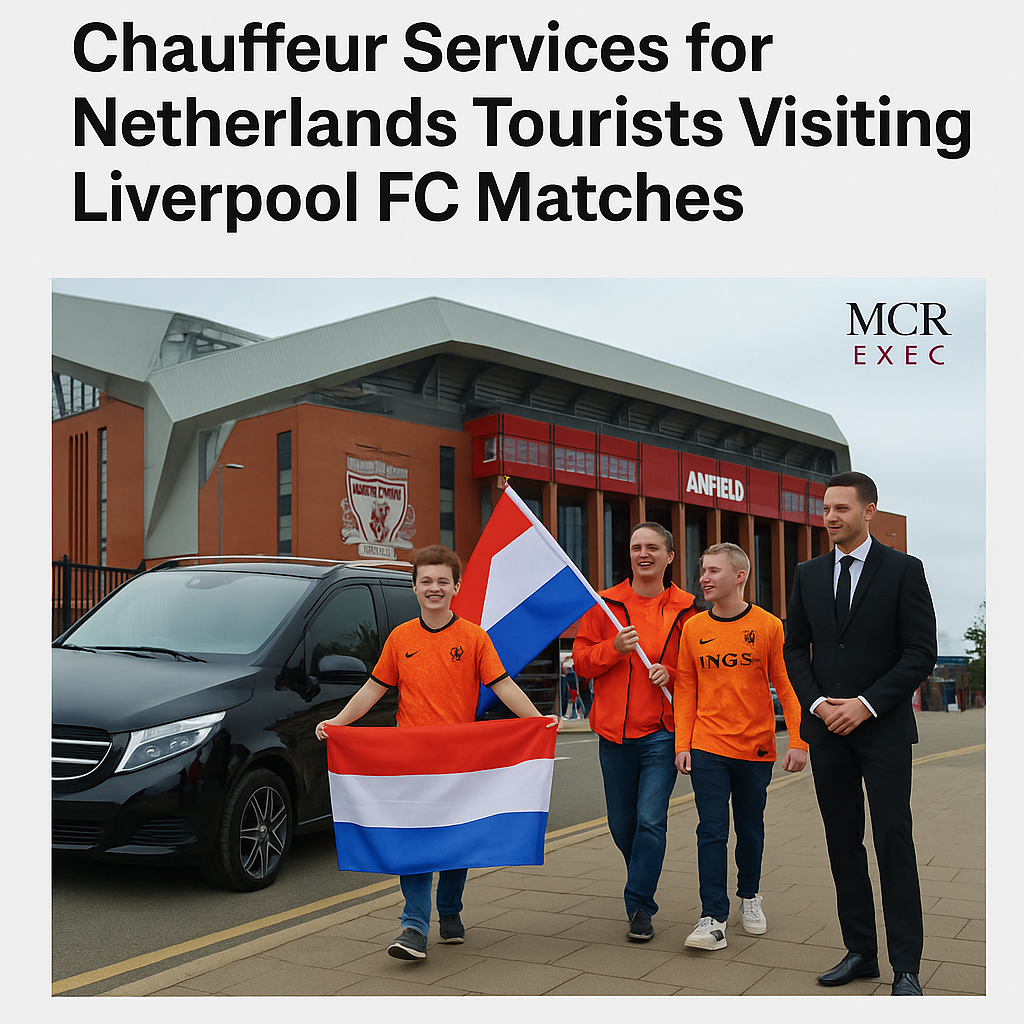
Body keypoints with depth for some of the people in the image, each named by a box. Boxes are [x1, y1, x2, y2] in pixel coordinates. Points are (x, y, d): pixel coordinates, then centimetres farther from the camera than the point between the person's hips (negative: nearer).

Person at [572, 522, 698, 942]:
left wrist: (671, 673, -10)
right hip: (614, 731, 2)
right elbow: (581, 662, 3)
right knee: (622, 824, 12)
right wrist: (614, 648, -14)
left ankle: (639, 905, 3)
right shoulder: (605, 605, 4)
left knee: (651, 820, -9)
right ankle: (643, 879, 39)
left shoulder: (685, 609, 2)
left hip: (662, 733, -2)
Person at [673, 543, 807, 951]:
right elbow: (685, 689, 6)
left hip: (756, 749, -1)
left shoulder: (768, 626, -4)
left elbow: (787, 687, -3)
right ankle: (713, 918, 1)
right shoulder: (693, 628, 2)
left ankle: (749, 896, 35)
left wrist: (798, 742, -9)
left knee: (751, 829, 13)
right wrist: (682, 744, 0)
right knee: (712, 831, -3)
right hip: (707, 749, 1)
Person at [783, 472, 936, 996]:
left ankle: (905, 967, 3)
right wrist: (817, 703, -4)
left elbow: (920, 653, -7)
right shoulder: (808, 574, 9)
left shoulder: (903, 570, -3)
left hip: (882, 727, -4)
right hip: (827, 728, 4)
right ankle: (860, 952, 19)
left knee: (893, 840, -4)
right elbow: (795, 648, 12)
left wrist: (866, 704, -14)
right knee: (843, 841, 8)